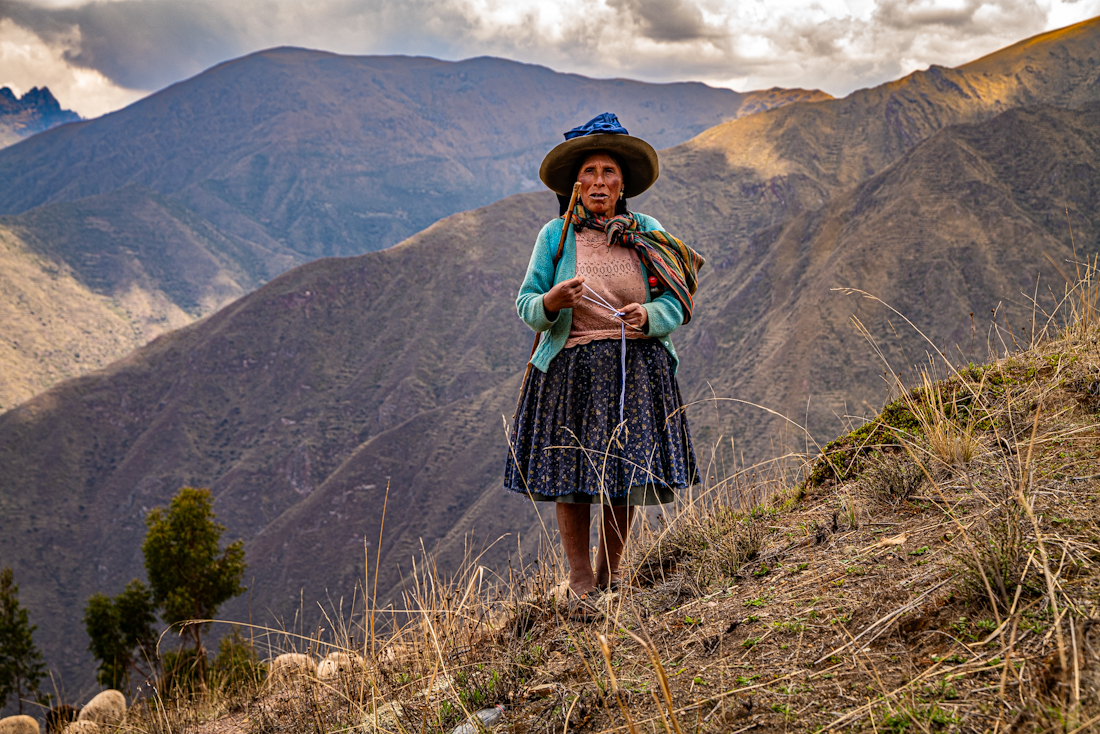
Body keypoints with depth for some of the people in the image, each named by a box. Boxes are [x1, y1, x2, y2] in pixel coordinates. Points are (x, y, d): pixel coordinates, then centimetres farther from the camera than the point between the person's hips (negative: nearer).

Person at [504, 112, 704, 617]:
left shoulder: (648, 236, 6)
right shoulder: (556, 236, 1)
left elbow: (676, 305, 4)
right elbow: (525, 306, 2)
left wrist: (647, 317, -17)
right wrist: (552, 301, -20)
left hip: (636, 371, 2)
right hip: (570, 371, -1)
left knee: (626, 479, 4)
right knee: (571, 479, 0)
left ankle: (608, 573, 27)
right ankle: (580, 583, 17)